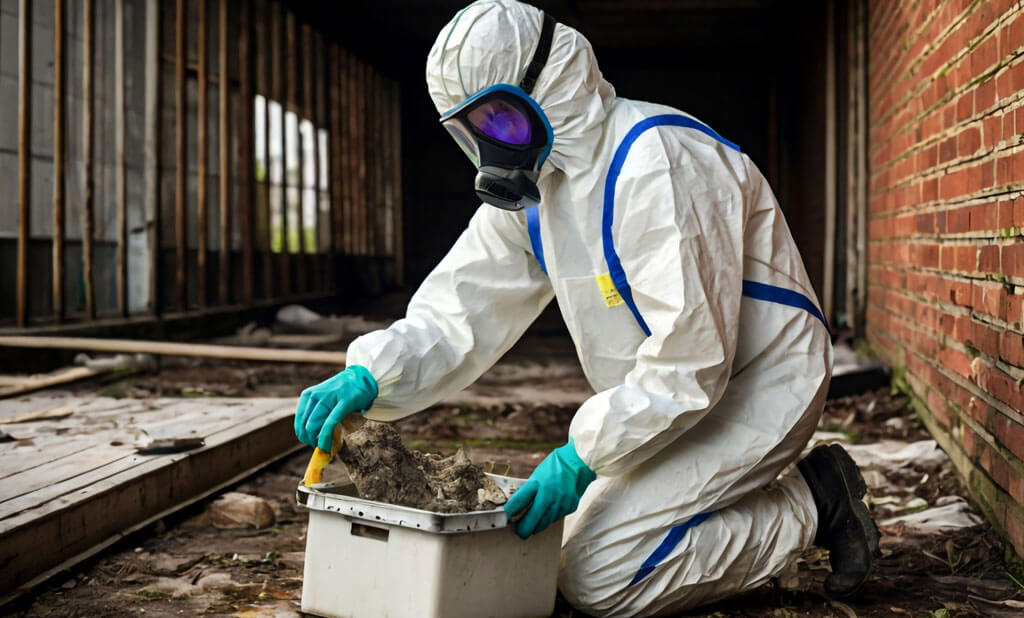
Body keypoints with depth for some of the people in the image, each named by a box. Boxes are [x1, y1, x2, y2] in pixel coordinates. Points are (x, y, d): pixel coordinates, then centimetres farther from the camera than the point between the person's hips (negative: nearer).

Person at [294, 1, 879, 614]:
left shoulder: (657, 161, -25)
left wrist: (583, 456, -28)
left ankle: (807, 507, -1)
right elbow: (459, 313, 0)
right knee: (569, 551, 11)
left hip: (751, 394, -9)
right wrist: (369, 375, -18)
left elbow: (690, 356, -28)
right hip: (674, 402, 9)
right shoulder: (529, 184, 4)